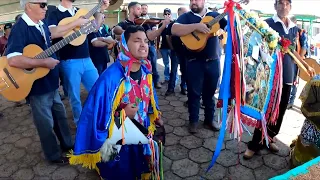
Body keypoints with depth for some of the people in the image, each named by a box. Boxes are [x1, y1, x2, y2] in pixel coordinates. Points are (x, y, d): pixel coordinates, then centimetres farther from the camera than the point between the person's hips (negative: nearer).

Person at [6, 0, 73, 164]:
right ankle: (54, 155, 28)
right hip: (37, 86, -8)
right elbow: (13, 60, -34)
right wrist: (44, 62, -28)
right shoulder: (20, 29, -22)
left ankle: (67, 144, 41)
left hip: (51, 83, 9)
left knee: (60, 115, 21)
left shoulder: (42, 25, 6)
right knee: (46, 123, 9)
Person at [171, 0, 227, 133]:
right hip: (195, 62, -3)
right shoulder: (186, 17, 1)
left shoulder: (215, 16, 11)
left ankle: (209, 120, 27)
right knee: (194, 93, 5)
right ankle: (193, 121, 20)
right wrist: (196, 26, -23)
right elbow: (174, 30, -17)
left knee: (210, 93, 13)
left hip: (213, 62, 3)